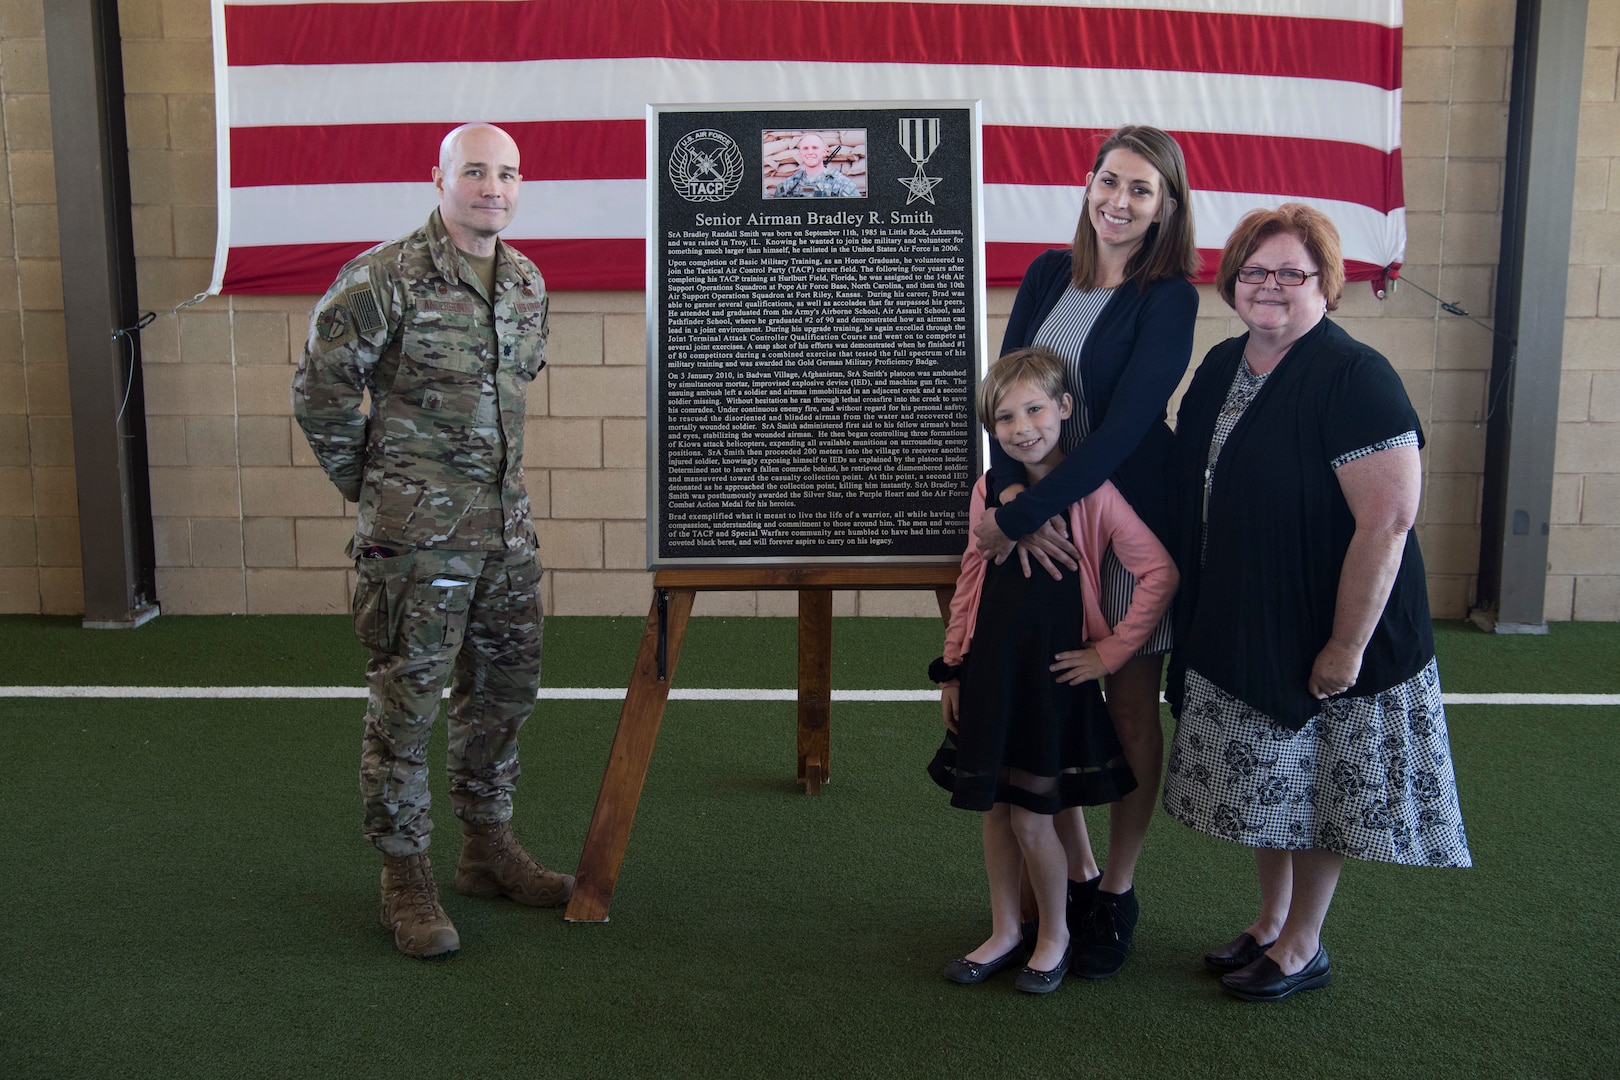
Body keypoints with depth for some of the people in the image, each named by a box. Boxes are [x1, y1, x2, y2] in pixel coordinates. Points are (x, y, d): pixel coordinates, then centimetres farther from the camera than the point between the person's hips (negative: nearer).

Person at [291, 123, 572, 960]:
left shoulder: (528, 284, 9)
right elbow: (319, 391, -7)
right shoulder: (383, 278, -11)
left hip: (506, 529, 7)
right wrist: (370, 482, 0)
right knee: (405, 703, 1)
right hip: (417, 535, -7)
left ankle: (488, 850, 31)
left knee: (504, 693, 15)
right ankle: (405, 877, 14)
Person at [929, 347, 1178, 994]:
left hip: (1054, 675, -5)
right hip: (990, 671, 5)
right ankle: (1004, 932, 30)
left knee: (1031, 818, 1)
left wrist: (1110, 651, -12)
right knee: (995, 808, 13)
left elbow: (1160, 573, -14)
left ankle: (1055, 935, 24)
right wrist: (952, 669, 11)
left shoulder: (1091, 493, -12)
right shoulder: (990, 493, 4)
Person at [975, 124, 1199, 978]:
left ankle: (1117, 893, 24)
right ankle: (1076, 873, 29)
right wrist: (1011, 495, -19)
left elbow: (1124, 425, -19)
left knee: (1129, 707, 8)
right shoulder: (1048, 274, 4)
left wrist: (1020, 512, -22)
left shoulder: (1169, 298, -10)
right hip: (1038, 520, 4)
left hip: (1130, 520, -4)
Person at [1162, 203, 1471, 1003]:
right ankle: (1269, 921, 38)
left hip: (1323, 635, -7)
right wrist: (1198, 618, 14)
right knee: (1265, 783, 19)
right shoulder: (1220, 367, 6)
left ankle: (1303, 947, 28)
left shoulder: (1353, 379, -19)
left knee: (1317, 788, 9)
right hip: (1238, 629, 7)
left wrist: (1347, 645, -22)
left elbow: (1387, 522, -23)